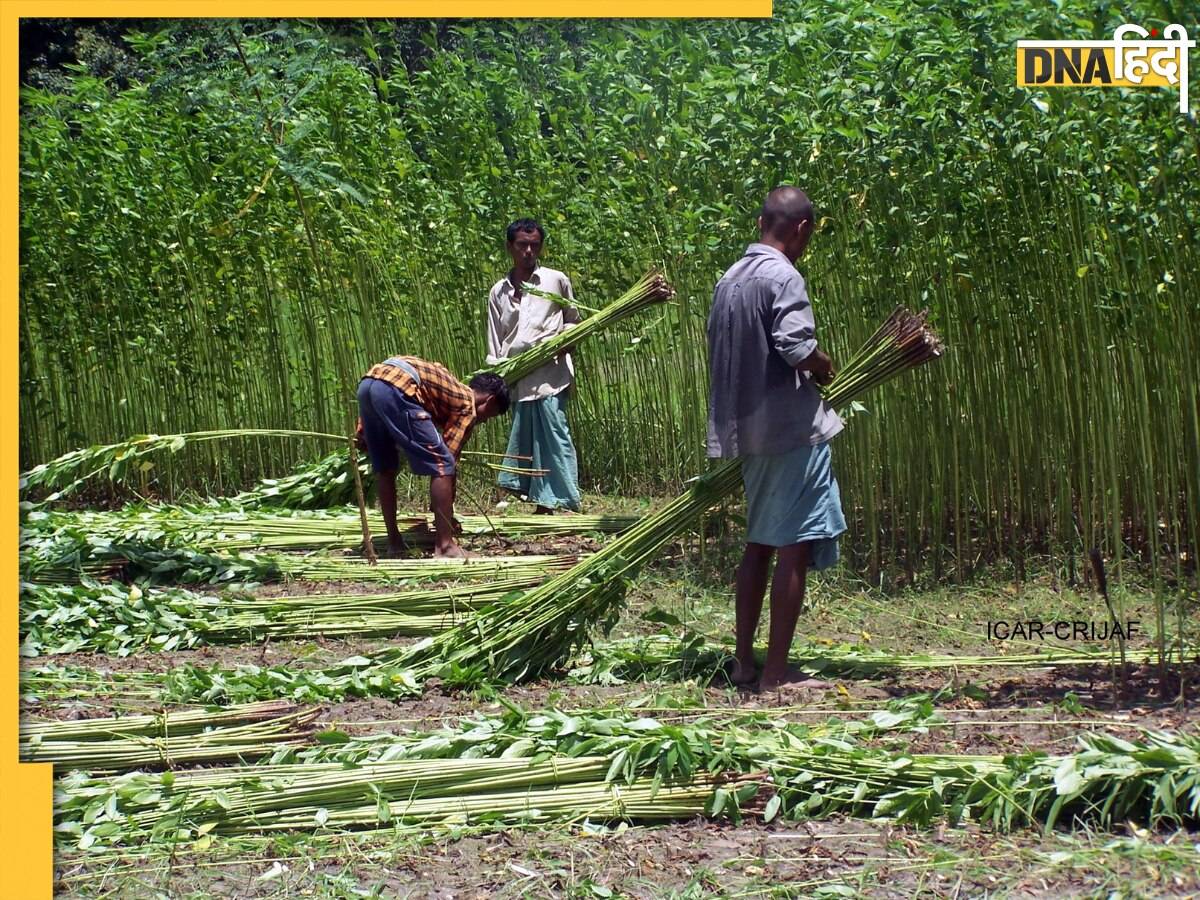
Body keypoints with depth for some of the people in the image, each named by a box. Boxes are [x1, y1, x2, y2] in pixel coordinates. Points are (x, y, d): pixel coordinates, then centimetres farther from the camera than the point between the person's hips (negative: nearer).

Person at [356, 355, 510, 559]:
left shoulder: (451, 390, 35)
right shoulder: (468, 405, 14)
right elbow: (448, 458, 10)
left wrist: (364, 430, 30)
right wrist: (446, 514, 18)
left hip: (366, 384, 9)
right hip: (395, 389, -9)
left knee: (384, 469, 22)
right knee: (442, 465, 0)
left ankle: (394, 540, 27)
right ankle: (444, 545, -1)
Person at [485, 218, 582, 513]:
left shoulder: (556, 280, 6)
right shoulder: (499, 292, 15)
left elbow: (573, 320, 16)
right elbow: (495, 344, 17)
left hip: (549, 375, -4)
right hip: (517, 380, 4)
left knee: (552, 438, -9)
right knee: (523, 442, 4)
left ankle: (551, 502, -9)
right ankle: (541, 505, 10)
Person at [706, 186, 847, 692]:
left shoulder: (730, 279, 12)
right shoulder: (783, 277, -13)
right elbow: (796, 346, -24)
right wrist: (824, 366, -3)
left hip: (746, 431, 8)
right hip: (792, 428, -8)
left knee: (760, 543, 16)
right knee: (795, 547, -4)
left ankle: (744, 660, 20)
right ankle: (776, 672, -3)